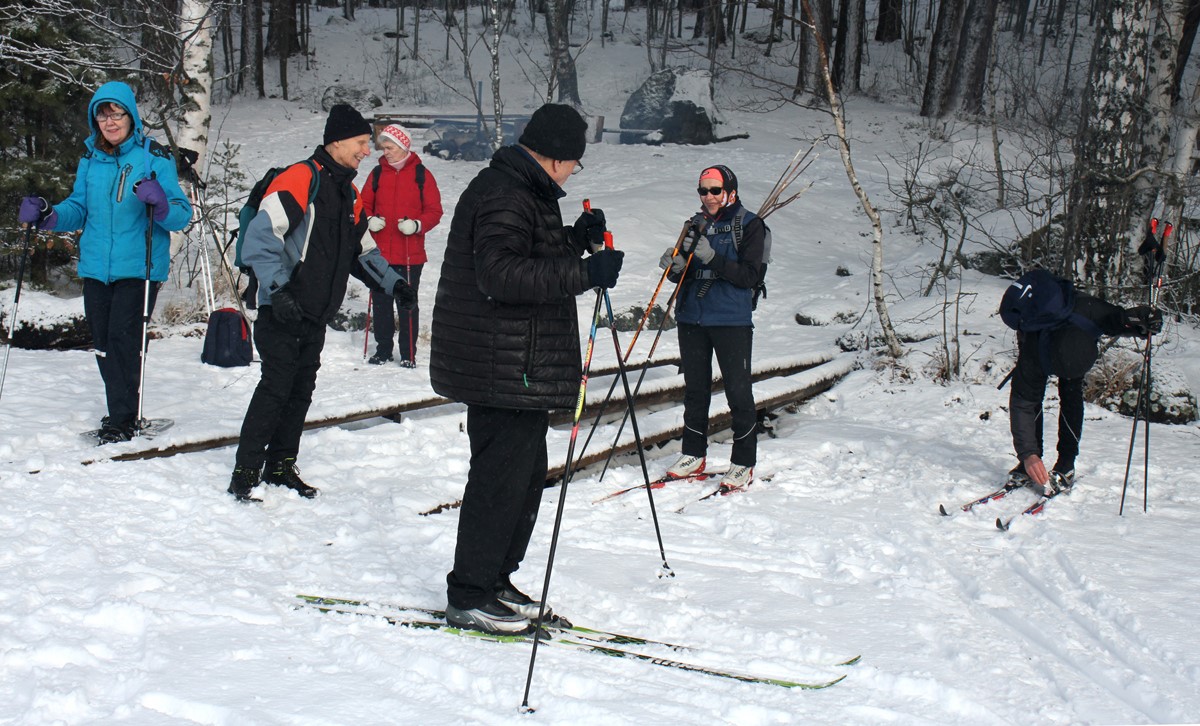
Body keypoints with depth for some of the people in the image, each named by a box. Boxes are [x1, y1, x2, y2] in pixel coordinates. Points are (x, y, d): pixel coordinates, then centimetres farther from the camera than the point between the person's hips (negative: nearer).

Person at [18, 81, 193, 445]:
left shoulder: (154, 156, -6)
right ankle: (122, 413, 25)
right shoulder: (90, 157, 9)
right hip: (96, 266, 6)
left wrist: (160, 204, -31)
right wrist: (47, 214, 0)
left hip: (138, 267, -5)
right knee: (102, 342, 9)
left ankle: (123, 421, -1)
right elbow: (80, 208, 18)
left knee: (123, 339, -12)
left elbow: (181, 215, -10)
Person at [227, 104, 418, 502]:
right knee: (276, 387, -10)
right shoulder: (300, 179, -13)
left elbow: (363, 250, 24)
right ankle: (245, 473, -4)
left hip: (316, 315, 8)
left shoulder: (349, 194, 14)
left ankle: (280, 466, 22)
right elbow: (260, 237, -20)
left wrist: (393, 283, 11)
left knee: (301, 391, 12)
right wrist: (278, 289, -26)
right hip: (281, 313, -8)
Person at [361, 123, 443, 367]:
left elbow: (434, 211, -2)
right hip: (380, 252, 3)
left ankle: (408, 353, 12)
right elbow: (364, 205, 12)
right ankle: (383, 350, 20)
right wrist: (370, 220, -9)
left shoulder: (421, 175, -2)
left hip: (410, 254, -3)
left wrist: (417, 225, -19)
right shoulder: (378, 173, 7)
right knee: (381, 302, 8)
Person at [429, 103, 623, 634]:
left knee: (527, 472, 17)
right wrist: (583, 273, -31)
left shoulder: (525, 192, 18)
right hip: (500, 367, -11)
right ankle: (469, 595, 4)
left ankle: (495, 580, 28)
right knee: (501, 476, -5)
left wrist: (577, 240, 10)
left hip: (524, 367, 11)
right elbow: (501, 274, -28)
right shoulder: (503, 195, -17)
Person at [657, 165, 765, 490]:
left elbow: (750, 276, -13)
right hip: (691, 317, 5)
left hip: (732, 320, -5)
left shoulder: (749, 225, -4)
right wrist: (676, 266, -8)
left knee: (738, 391, -3)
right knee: (695, 389, 12)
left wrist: (712, 258, -24)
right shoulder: (697, 225, 12)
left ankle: (743, 462, 5)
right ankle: (694, 454, 24)